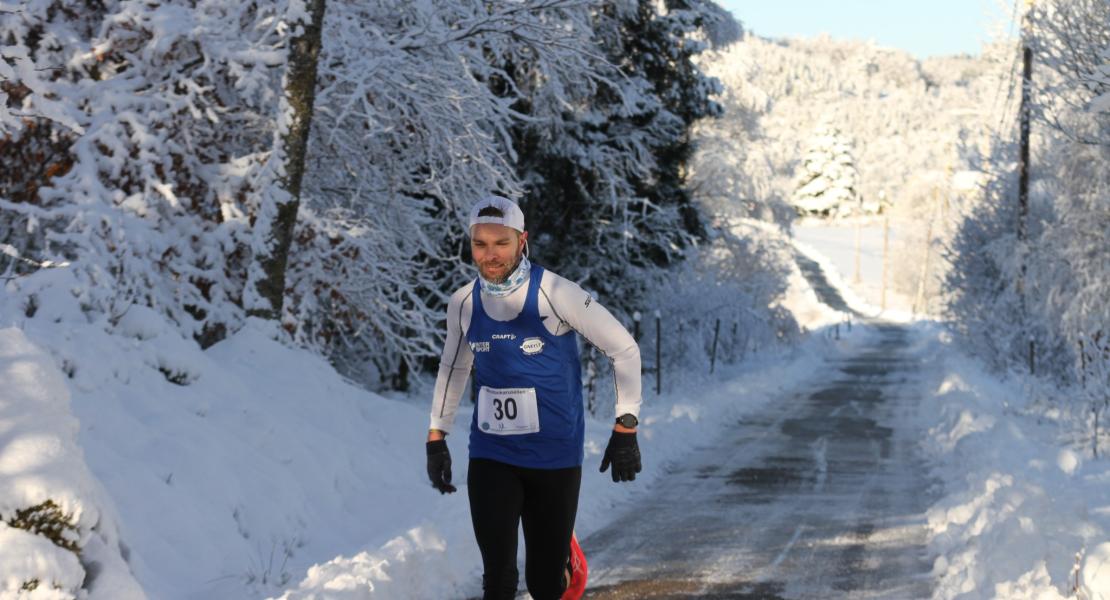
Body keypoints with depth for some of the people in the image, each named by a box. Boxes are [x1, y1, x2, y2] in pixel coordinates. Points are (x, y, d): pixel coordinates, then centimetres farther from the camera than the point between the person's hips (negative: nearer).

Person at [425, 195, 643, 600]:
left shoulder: (554, 293, -14)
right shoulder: (463, 304, -1)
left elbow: (623, 348, -6)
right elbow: (453, 368, 17)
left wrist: (626, 427, -8)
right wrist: (437, 437, 16)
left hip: (555, 458, -2)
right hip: (491, 457, 3)